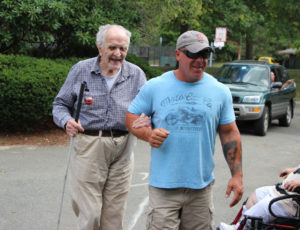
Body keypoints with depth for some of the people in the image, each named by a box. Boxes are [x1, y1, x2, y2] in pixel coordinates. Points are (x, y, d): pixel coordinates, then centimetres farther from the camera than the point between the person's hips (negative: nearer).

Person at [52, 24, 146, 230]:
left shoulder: (136, 74, 5)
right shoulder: (81, 70, 2)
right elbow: (60, 104, 9)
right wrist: (66, 121, -13)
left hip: (122, 151, 2)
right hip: (88, 149, -2)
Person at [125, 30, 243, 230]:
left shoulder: (220, 91, 5)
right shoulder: (154, 87, 1)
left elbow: (229, 133, 8)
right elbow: (132, 117, 7)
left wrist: (237, 175, 3)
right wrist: (147, 134, -15)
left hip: (202, 186, 2)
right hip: (163, 185, -1)